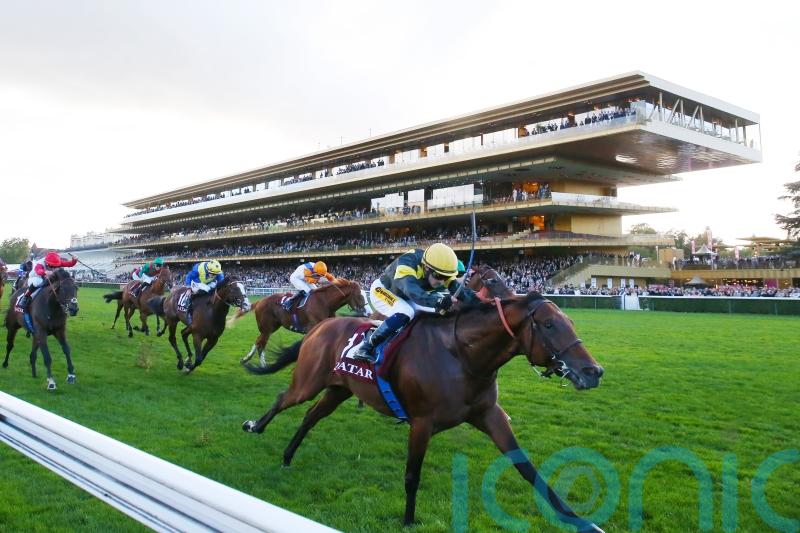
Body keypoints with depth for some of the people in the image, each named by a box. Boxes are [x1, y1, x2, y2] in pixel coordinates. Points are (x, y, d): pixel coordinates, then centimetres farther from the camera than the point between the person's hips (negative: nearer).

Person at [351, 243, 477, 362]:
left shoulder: (440, 271, -21)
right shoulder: (407, 264, -40)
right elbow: (411, 290, -57)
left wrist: (474, 298, -50)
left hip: (405, 297, 7)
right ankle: (366, 347, -24)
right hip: (382, 290, -7)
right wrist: (437, 301, -72)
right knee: (405, 313, -34)